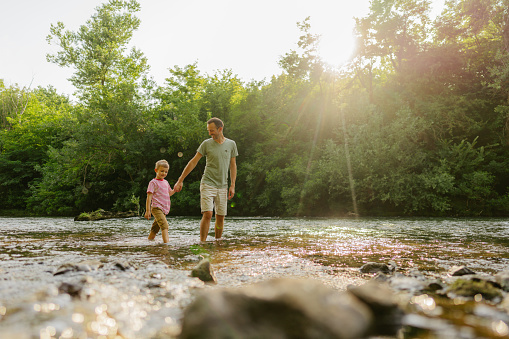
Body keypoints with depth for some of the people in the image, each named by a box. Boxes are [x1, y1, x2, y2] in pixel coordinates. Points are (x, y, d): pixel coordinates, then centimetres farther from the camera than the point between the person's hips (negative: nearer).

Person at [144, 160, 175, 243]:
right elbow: (149, 197, -8)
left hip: (164, 209, 7)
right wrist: (147, 211, -13)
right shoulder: (153, 182, -5)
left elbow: (169, 193, 30)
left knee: (155, 228, 14)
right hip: (156, 208, -7)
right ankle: (166, 242, -32)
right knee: (164, 225, -24)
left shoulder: (166, 182, 17)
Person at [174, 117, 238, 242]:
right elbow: (193, 162, 1)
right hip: (207, 184, -2)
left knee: (220, 217, 5)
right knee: (207, 214, -14)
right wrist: (180, 180, -1)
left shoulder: (231, 144, 5)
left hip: (222, 186, 3)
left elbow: (233, 165, 11)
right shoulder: (206, 144, -1)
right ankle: (202, 243, -8)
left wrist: (232, 185, 5)